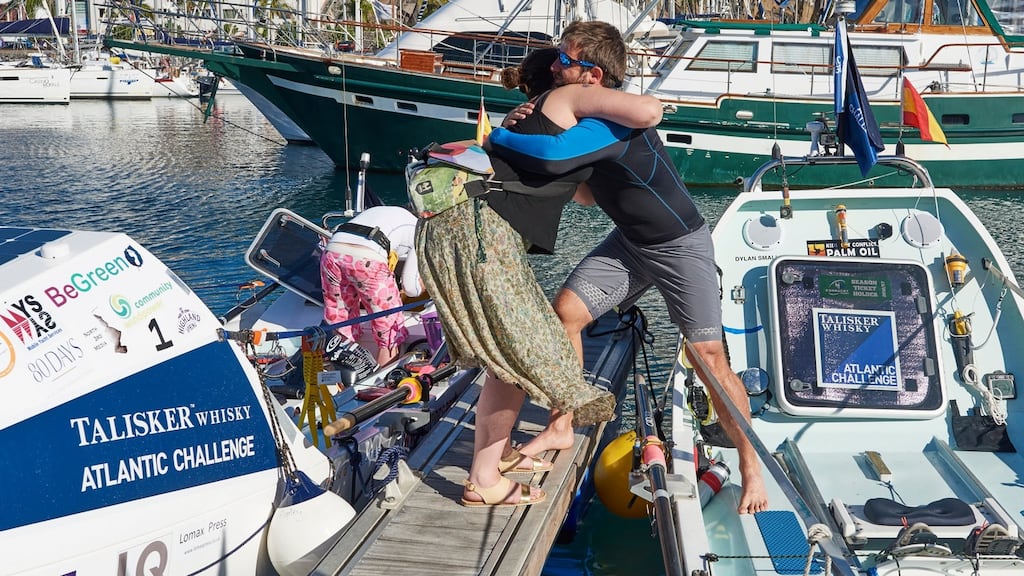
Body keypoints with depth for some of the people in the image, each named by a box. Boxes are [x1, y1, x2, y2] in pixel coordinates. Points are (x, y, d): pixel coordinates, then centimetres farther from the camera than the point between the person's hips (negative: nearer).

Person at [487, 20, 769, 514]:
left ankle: (750, 466, 7)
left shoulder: (616, 121, -34)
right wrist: (521, 121, -12)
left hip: (681, 245, -8)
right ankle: (560, 429, 15)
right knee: (562, 313, -1)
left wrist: (497, 137, -31)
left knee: (709, 357, -10)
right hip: (629, 241, 8)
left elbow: (553, 157, -48)